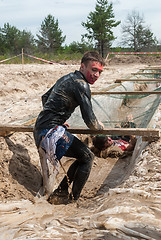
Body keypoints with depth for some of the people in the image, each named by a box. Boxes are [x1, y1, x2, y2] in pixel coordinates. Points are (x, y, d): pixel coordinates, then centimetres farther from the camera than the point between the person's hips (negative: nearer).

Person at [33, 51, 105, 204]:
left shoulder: (67, 78, 18)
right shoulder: (81, 84, -12)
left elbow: (45, 98, 32)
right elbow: (90, 121, -15)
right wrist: (100, 127, 8)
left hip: (39, 130, 10)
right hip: (51, 131, -10)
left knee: (84, 157, 16)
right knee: (87, 157, -3)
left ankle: (60, 192, 19)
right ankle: (73, 199, 3)